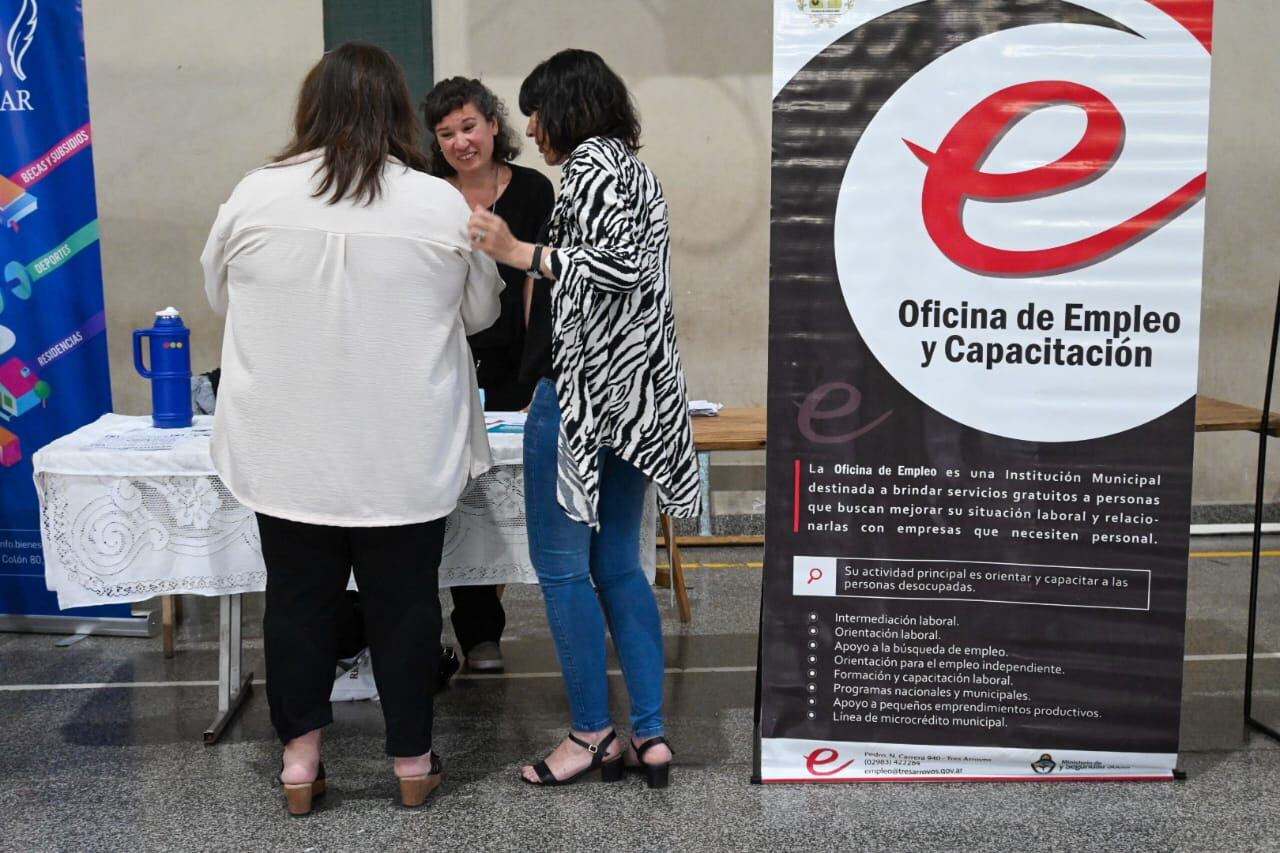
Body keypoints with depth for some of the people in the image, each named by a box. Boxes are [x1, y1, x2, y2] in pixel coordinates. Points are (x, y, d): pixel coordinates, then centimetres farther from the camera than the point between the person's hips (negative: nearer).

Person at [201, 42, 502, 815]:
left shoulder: (254, 196, -5)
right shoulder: (440, 205, -8)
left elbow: (221, 296, 10)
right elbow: (480, 313, 5)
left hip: (286, 452, 1)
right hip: (404, 454, -1)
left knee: (298, 597, 13)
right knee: (404, 602, 10)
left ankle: (299, 757, 20)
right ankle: (413, 761, 21)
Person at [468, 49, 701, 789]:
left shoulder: (590, 162, -8)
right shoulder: (633, 168, 19)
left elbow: (623, 262, -21)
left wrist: (520, 252, -18)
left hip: (586, 388, -10)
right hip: (635, 392, 10)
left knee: (562, 564, 0)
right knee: (619, 565, 11)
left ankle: (595, 735, 7)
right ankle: (652, 735, 12)